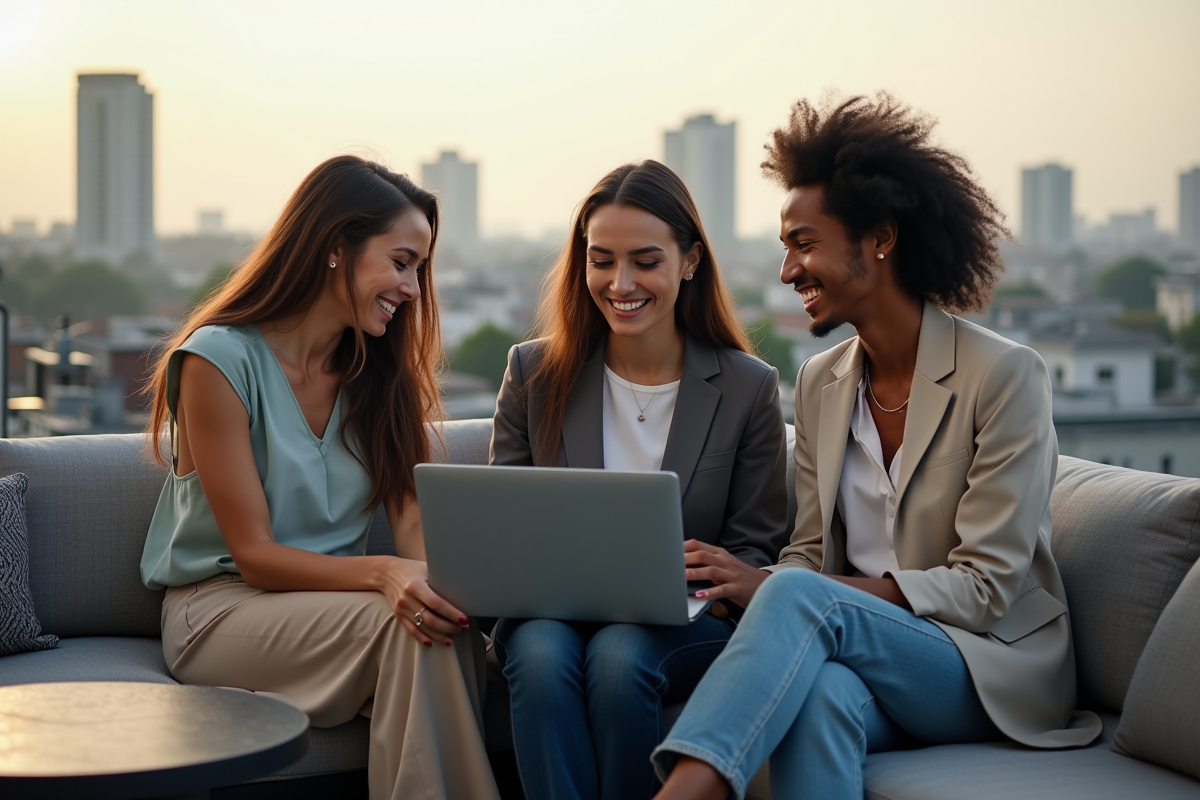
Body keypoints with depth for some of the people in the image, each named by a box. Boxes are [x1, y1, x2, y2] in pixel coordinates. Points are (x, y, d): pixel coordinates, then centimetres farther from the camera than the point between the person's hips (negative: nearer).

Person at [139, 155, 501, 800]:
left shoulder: (380, 371, 9)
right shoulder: (219, 359, -11)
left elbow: (411, 517, -1)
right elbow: (254, 555, -13)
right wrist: (382, 574, -30)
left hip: (335, 598, 5)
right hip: (223, 605, -5)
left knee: (445, 629, -30)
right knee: (403, 625, -32)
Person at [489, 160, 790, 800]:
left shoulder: (749, 387, 2)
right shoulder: (535, 373, 7)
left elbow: (756, 553, 5)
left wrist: (727, 572, -19)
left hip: (685, 622, -1)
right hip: (550, 609, 1)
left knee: (619, 656, -34)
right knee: (542, 655, -33)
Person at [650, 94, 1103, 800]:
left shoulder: (1006, 376, -11)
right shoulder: (820, 383, 10)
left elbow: (982, 588, -14)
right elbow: (813, 552, 11)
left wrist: (778, 585, -23)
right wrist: (750, 592, -15)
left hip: (998, 669, -4)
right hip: (856, 650, 4)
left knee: (801, 596, -33)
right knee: (822, 694, -36)